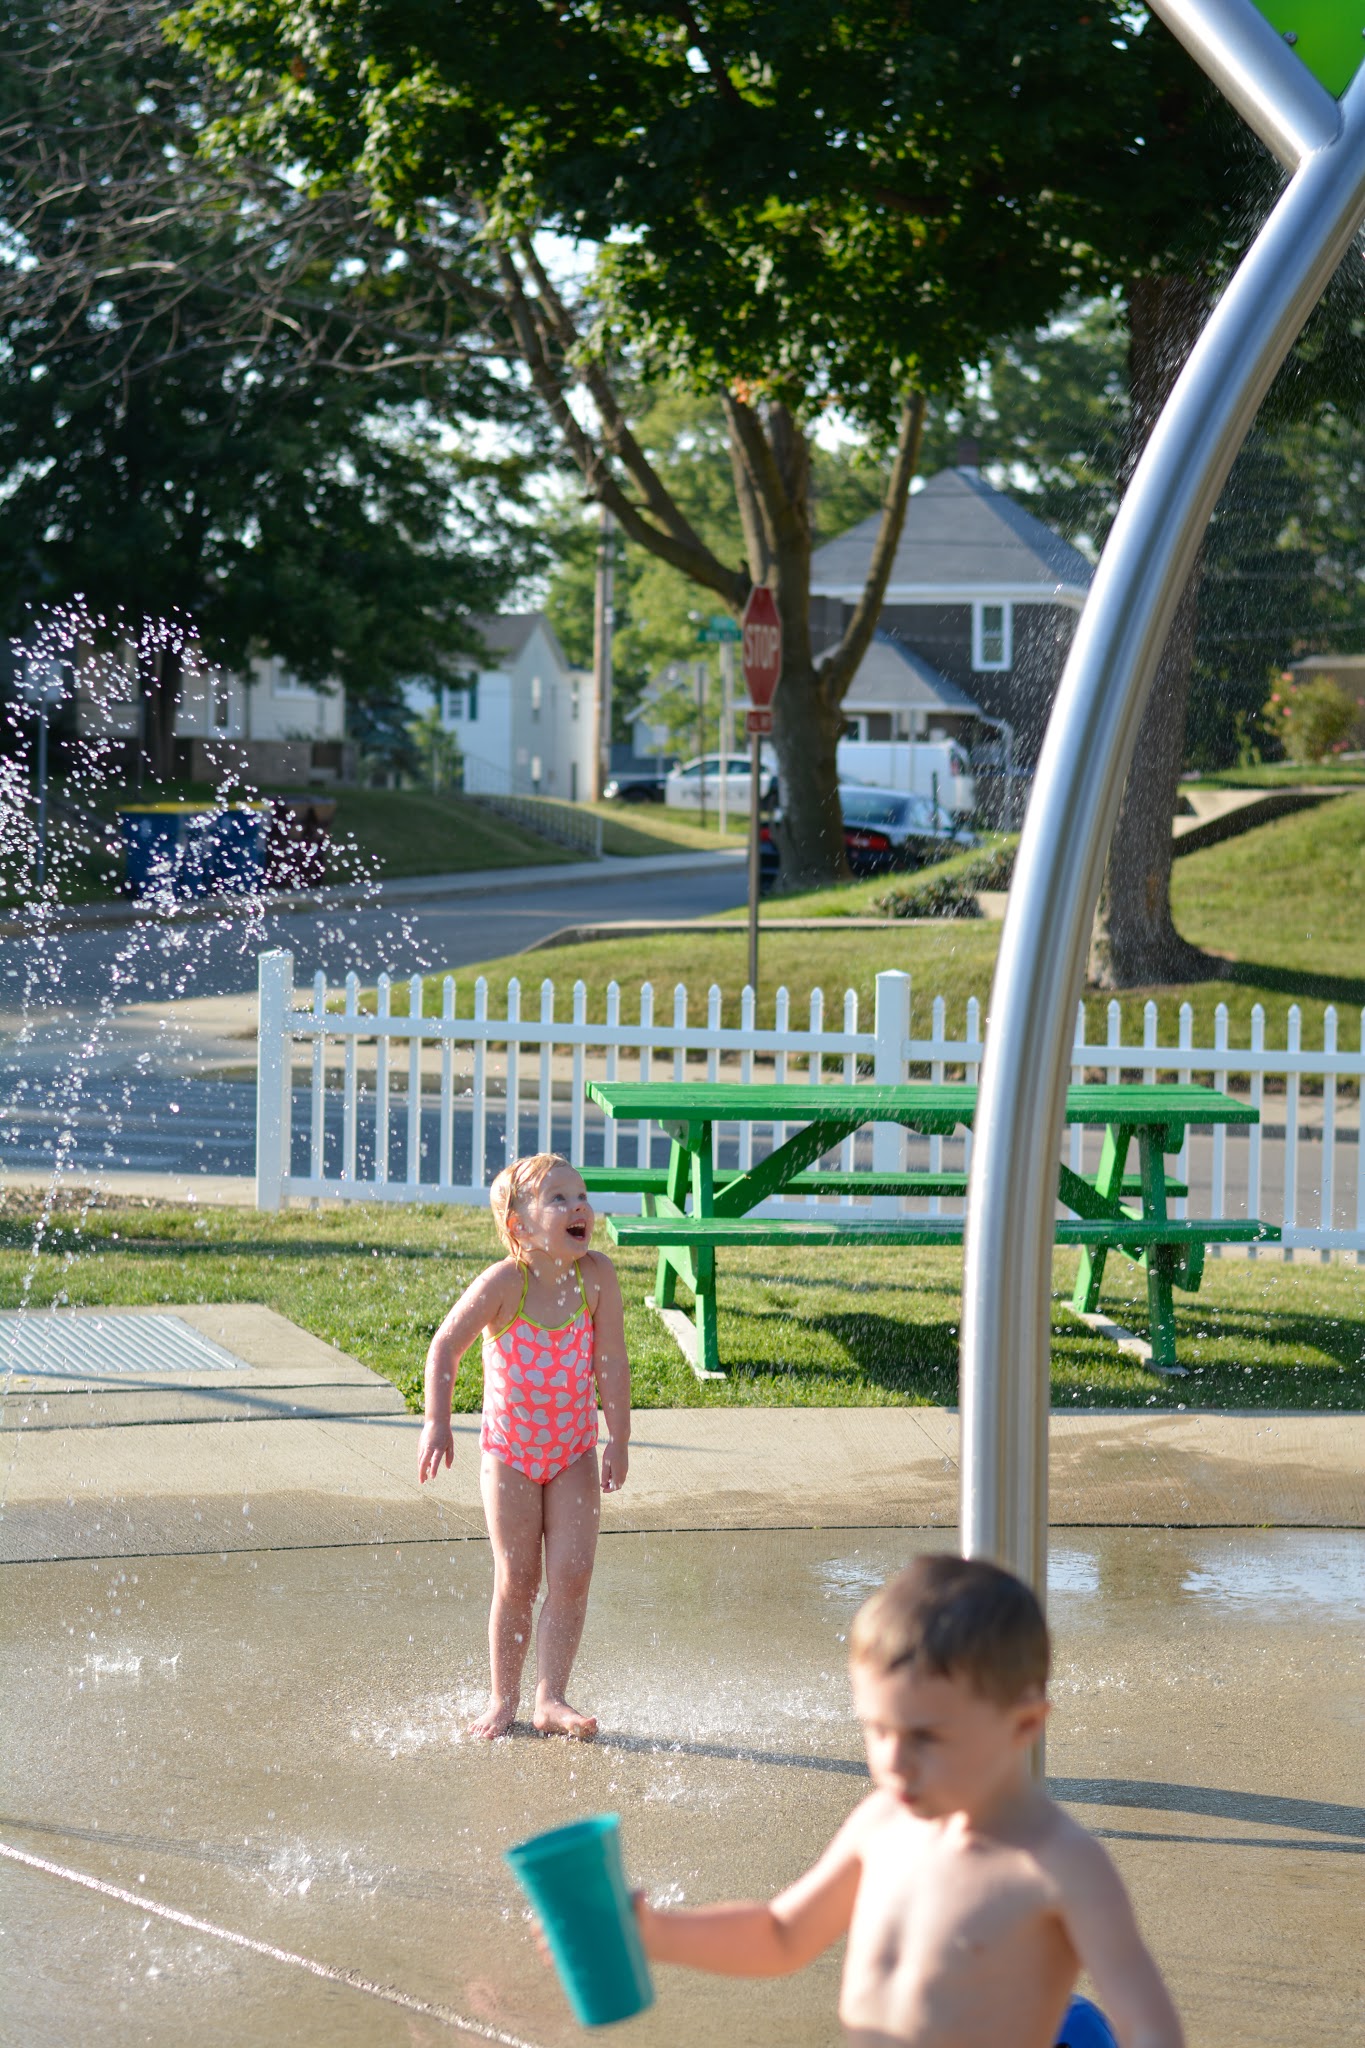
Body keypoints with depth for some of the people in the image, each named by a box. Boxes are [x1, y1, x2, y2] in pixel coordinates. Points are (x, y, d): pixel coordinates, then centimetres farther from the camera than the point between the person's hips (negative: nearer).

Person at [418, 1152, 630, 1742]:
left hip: (574, 1451, 2)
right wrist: (437, 1422, -20)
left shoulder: (597, 1275, -15)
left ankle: (550, 1699, -3)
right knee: (516, 1580, 2)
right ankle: (503, 1699, 16)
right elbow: (446, 1344, -14)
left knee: (571, 1574, -8)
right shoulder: (505, 1283, -21)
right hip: (510, 1450, -2)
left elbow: (611, 1362, -10)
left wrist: (618, 1441, -12)